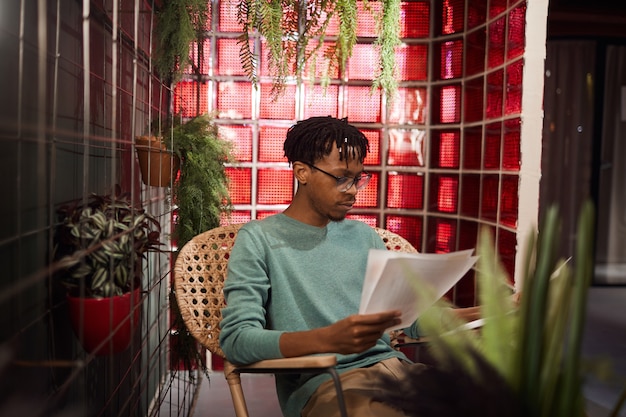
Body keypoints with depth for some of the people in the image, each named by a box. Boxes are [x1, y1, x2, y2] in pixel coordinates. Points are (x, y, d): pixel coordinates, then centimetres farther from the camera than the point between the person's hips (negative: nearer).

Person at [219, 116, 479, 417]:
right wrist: (329, 339, -26)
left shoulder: (363, 236, 17)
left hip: (392, 367, 6)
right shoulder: (260, 239, 0)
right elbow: (236, 339, -11)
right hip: (321, 383, -5)